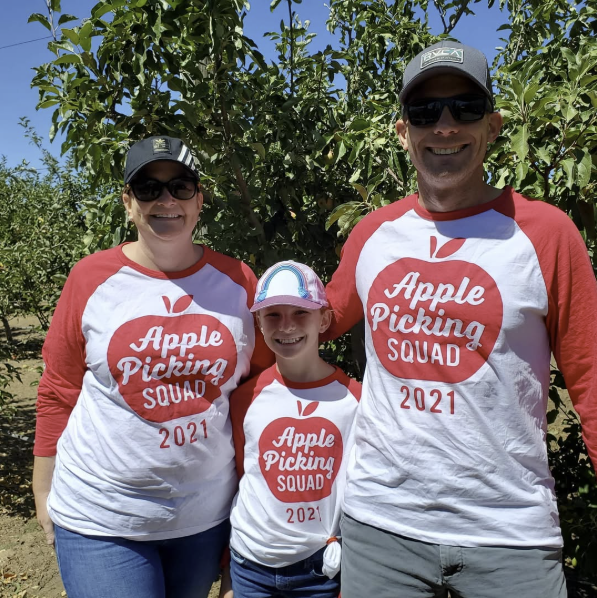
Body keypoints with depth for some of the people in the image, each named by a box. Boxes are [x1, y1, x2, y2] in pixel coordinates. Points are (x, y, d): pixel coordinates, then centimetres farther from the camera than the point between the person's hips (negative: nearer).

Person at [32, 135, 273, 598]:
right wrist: (45, 494, 3)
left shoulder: (238, 281, -5)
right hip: (99, 518, -2)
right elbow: (59, 392, -1)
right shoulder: (91, 278, -9)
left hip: (207, 513, 3)